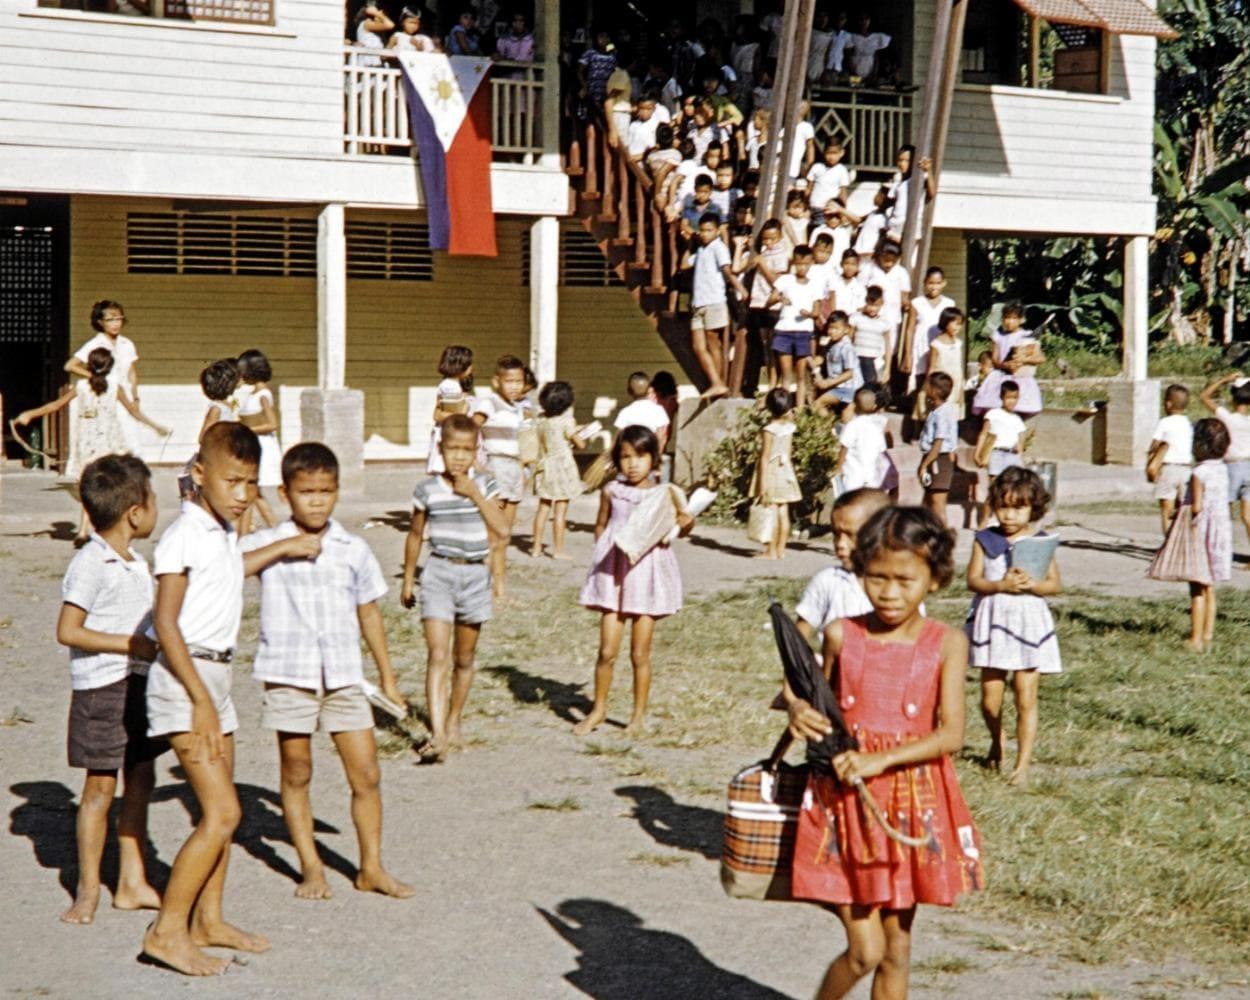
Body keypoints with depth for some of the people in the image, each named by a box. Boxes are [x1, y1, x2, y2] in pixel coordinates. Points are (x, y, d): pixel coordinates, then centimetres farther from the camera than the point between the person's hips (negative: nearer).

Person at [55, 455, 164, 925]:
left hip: (139, 683, 8)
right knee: (100, 785, -2)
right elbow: (68, 631, -18)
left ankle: (132, 884, 19)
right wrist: (133, 645, -19)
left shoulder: (137, 564, 12)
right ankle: (88, 890, 9)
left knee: (140, 779, 10)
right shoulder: (89, 564, -14)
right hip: (102, 687, -8)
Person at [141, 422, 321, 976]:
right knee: (221, 812, -14)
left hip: (215, 676, 9)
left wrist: (284, 548, 44)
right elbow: (166, 623, -19)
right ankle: (167, 930, -11)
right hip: (184, 679, -9)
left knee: (220, 811, 14)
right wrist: (200, 700, -22)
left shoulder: (225, 533, 11)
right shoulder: (183, 536, -16)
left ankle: (207, 921, 24)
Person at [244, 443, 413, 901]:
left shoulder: (353, 550, 5)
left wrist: (387, 675, 17)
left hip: (343, 677, 2)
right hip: (288, 677, -2)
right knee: (296, 774, 7)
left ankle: (371, 867, 15)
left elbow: (368, 612, 14)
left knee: (366, 774, 2)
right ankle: (311, 868, 18)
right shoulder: (267, 545, -2)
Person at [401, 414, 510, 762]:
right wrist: (408, 579, 16)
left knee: (464, 658, 14)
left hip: (475, 574, 2)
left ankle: (453, 723, 33)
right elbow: (415, 535, 12)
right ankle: (438, 735, -23)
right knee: (437, 655, -15)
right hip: (439, 573, -2)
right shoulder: (427, 491, -1)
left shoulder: (484, 486, 1)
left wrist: (475, 494, -15)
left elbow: (502, 528, -11)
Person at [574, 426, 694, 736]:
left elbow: (679, 526, -6)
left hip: (646, 575, -1)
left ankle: (639, 714, 18)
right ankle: (598, 709, 17)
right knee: (607, 651, 1)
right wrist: (604, 552, 2)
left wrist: (686, 523, -27)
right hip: (613, 574, 1)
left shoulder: (664, 495, -5)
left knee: (640, 654, 5)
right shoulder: (611, 491, 1)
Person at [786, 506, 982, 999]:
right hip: (843, 800, 0)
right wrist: (801, 712, -10)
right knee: (865, 950, -3)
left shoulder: (946, 644, -5)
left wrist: (881, 759, -21)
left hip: (913, 805, 1)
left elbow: (951, 735, -11)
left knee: (897, 947, 11)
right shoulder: (841, 635, -1)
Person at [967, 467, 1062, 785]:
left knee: (1026, 696, -5)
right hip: (992, 621, 1)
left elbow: (1055, 584, 0)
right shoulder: (985, 540, 3)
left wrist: (1032, 585, -18)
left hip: (1029, 620, -1)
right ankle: (997, 741, 36)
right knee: (990, 696, 6)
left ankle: (1023, 764, 1)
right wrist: (1000, 585, -19)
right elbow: (973, 579, -3)